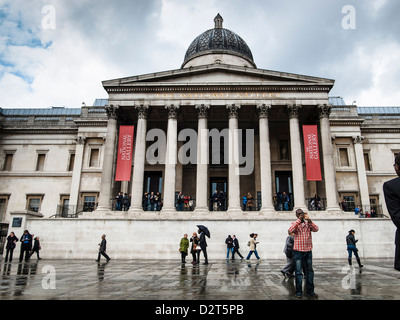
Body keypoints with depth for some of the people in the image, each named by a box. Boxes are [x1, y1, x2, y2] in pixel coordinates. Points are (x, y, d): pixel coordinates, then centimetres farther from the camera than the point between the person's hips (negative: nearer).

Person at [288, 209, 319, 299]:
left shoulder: (308, 223, 9)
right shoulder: (295, 224, 3)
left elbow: (316, 229, -9)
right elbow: (290, 230, -19)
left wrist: (308, 219, -17)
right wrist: (299, 220, -18)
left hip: (308, 250, 3)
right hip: (298, 251, -3)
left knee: (309, 271, 9)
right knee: (298, 271, -1)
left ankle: (310, 291, 18)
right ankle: (299, 292, 6)